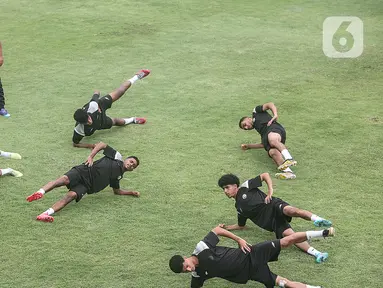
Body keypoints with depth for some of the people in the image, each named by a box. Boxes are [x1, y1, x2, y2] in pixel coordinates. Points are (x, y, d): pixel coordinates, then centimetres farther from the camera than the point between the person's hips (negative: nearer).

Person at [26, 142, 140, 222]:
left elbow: (117, 191, 36)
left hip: (86, 185, 2)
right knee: (64, 179, -34)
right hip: (84, 171, -2)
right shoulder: (117, 157, 13)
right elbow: (102, 145, 6)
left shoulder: (118, 175, 26)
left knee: (72, 195, -28)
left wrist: (131, 192, 23)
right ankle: (40, 193, -46)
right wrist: (91, 156, -7)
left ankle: (45, 214, -45)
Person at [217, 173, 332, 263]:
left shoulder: (245, 187, 9)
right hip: (273, 224, 3)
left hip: (274, 206, -3)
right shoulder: (239, 207, 25)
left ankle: (316, 219, -52)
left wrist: (270, 190, -5)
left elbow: (265, 175, 6)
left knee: (290, 210, -39)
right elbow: (241, 226, 36)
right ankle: (316, 253, -42)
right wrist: (226, 227, 26)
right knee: (289, 234, -25)